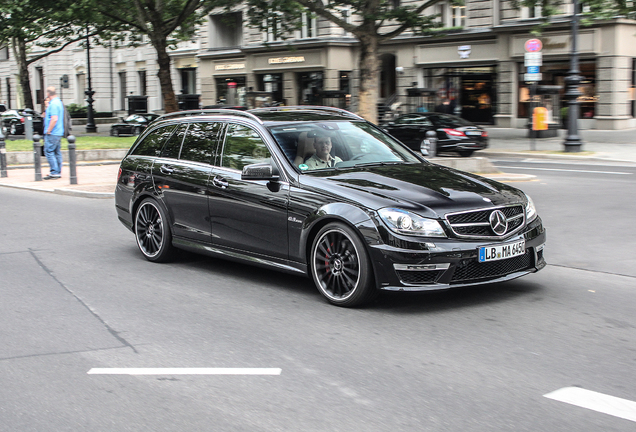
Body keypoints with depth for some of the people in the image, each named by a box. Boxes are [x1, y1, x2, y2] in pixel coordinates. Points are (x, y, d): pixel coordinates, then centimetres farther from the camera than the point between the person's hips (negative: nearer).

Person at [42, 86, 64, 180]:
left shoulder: (53, 104, -17)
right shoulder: (59, 102, 15)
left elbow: (54, 119, -24)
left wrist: (48, 131, -19)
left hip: (52, 133, -10)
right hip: (59, 133, 10)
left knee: (49, 152, -7)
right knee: (57, 152, 11)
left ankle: (54, 172, -10)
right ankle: (58, 172, 14)